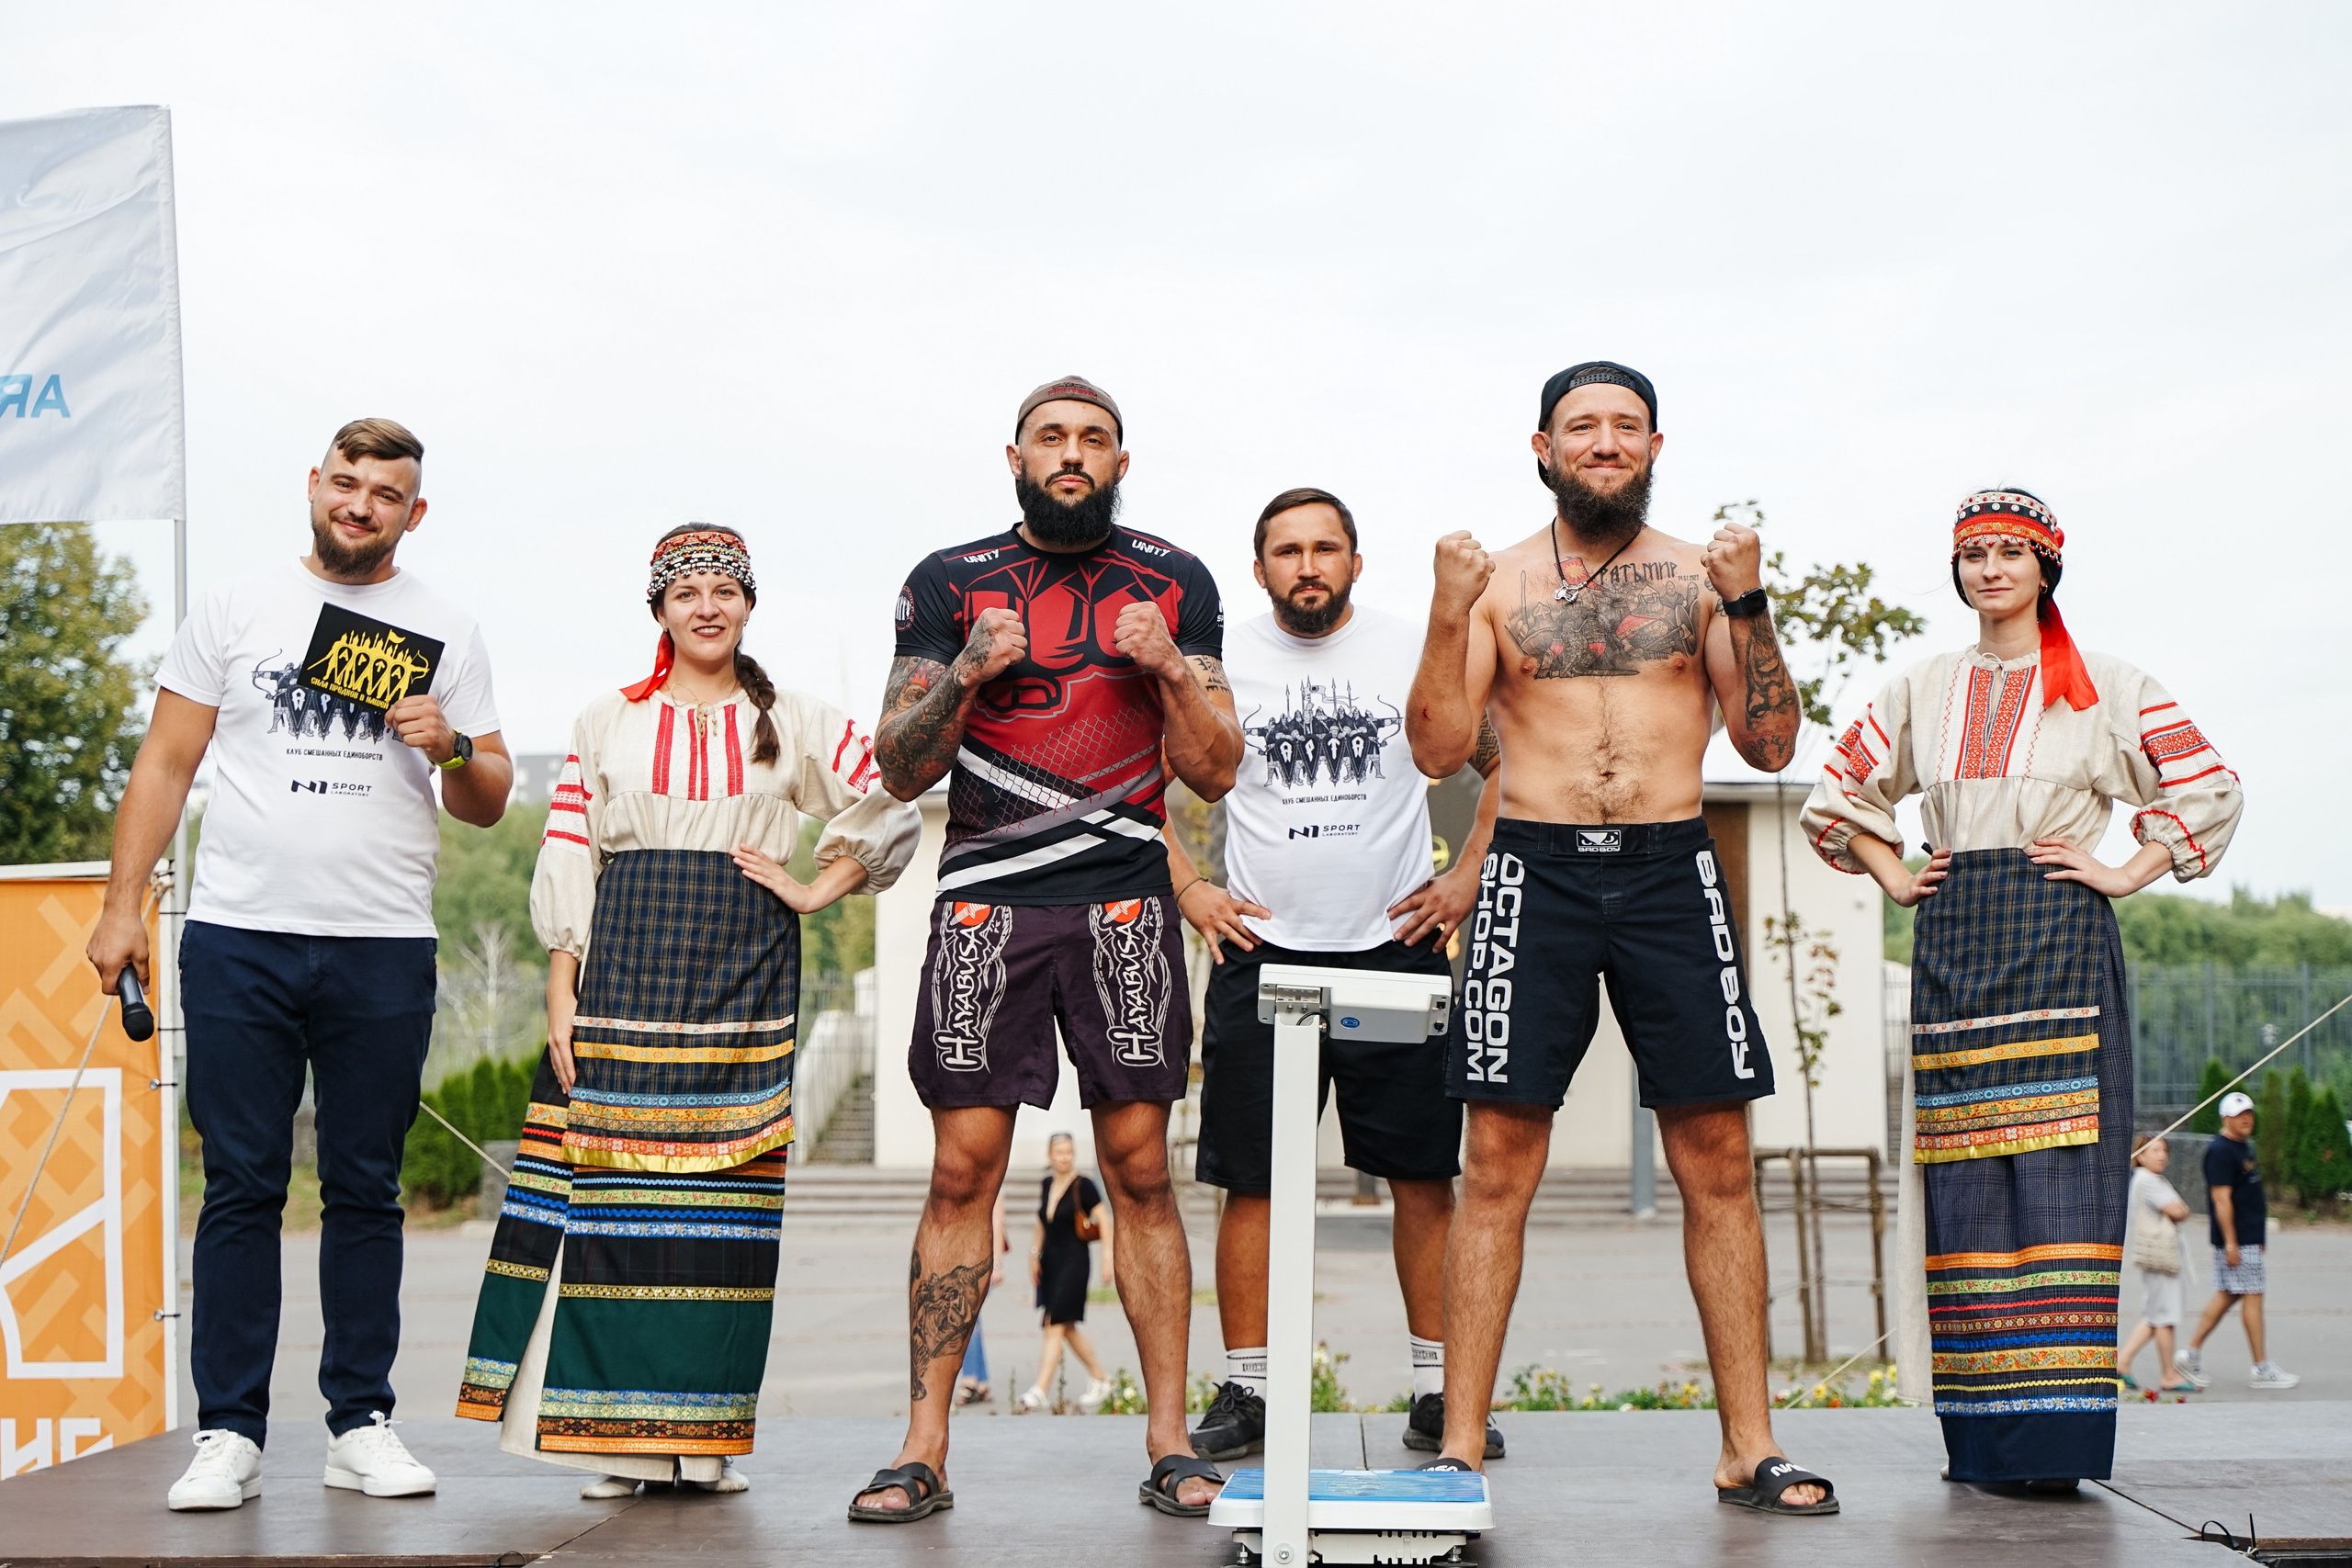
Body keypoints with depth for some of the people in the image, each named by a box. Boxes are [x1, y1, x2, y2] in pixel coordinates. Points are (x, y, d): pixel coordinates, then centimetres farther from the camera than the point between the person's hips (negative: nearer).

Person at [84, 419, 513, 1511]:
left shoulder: (447, 635, 10)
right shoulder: (235, 609, 9)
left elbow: (488, 804, 11)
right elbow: (166, 764, 8)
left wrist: (454, 747, -10)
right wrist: (122, 903, 2)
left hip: (385, 950, 1)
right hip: (238, 939, 0)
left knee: (366, 1190, 5)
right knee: (242, 1187, 1)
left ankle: (360, 1424, 13)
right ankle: (228, 1433, 7)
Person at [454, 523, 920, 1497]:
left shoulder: (793, 723, 12)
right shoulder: (607, 722, 11)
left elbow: (891, 812, 13)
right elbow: (565, 861, 7)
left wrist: (817, 890, 3)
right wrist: (561, 994, -1)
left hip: (744, 979, 0)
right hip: (623, 972, 0)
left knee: (729, 1194, -3)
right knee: (612, 1186, -6)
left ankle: (705, 1432, 5)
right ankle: (615, 1431, 2)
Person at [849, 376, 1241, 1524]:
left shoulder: (1174, 584, 11)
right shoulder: (951, 582, 9)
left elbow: (1215, 773, 8)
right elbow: (899, 772, 5)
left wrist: (1169, 669, -8)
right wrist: (963, 676, -11)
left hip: (1124, 900, 0)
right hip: (985, 902, 0)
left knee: (1140, 1170, -1)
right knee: (962, 1169, -3)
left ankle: (1170, 1441, 5)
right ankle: (923, 1449, 2)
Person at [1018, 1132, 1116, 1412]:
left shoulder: (1083, 1185, -8)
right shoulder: (1047, 1184, 10)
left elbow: (1104, 1220, -8)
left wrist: (1107, 1258, -12)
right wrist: (1035, 1253, 17)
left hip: (1073, 1261, -7)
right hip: (1050, 1262, 7)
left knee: (1055, 1325, -12)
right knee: (1068, 1329, 12)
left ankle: (1040, 1390, -15)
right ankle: (1100, 1380, 26)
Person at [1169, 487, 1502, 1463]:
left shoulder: (1418, 656, 5)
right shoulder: (1220, 664, 4)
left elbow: (1508, 765, 13)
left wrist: (1467, 877, 4)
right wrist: (1186, 888, 3)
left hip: (1396, 947, 0)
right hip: (1260, 951, 0)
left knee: (1424, 1177, 1)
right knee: (1250, 1182, 0)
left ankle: (1438, 1391, 10)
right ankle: (1245, 1392, 9)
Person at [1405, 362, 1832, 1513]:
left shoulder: (1699, 575, 9)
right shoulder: (1498, 579, 8)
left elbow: (1770, 746, 4)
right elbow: (1440, 750, 0)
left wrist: (1746, 607, -6)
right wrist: (1447, 615, -11)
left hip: (1671, 869, 1)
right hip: (1535, 869, -1)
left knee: (1718, 1164, 2)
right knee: (1497, 1168, -2)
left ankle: (1750, 1451, 11)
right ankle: (1459, 1450, 5)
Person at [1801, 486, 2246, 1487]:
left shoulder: (2106, 687, 7)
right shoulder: (1921, 690, 15)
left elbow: (2209, 788, 7)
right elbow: (1839, 793, 23)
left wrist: (2123, 874, -1)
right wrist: (1892, 877, 11)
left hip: (2060, 935, -3)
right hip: (1952, 942, 3)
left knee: (2057, 1172, -11)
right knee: (1965, 1181, -1)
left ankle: (2057, 1432, -11)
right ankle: (1983, 1435, 3)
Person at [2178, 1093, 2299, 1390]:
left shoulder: (2243, 1147, 17)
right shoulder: (2220, 1151, -15)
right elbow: (2221, 1198, -20)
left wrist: (2258, 1237, 24)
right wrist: (2230, 1242, -22)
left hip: (2250, 1238, 10)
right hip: (2237, 1241, -10)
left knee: (2227, 1295, 10)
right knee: (2252, 1295, -5)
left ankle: (2191, 1356, 15)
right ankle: (2262, 1369, 1)